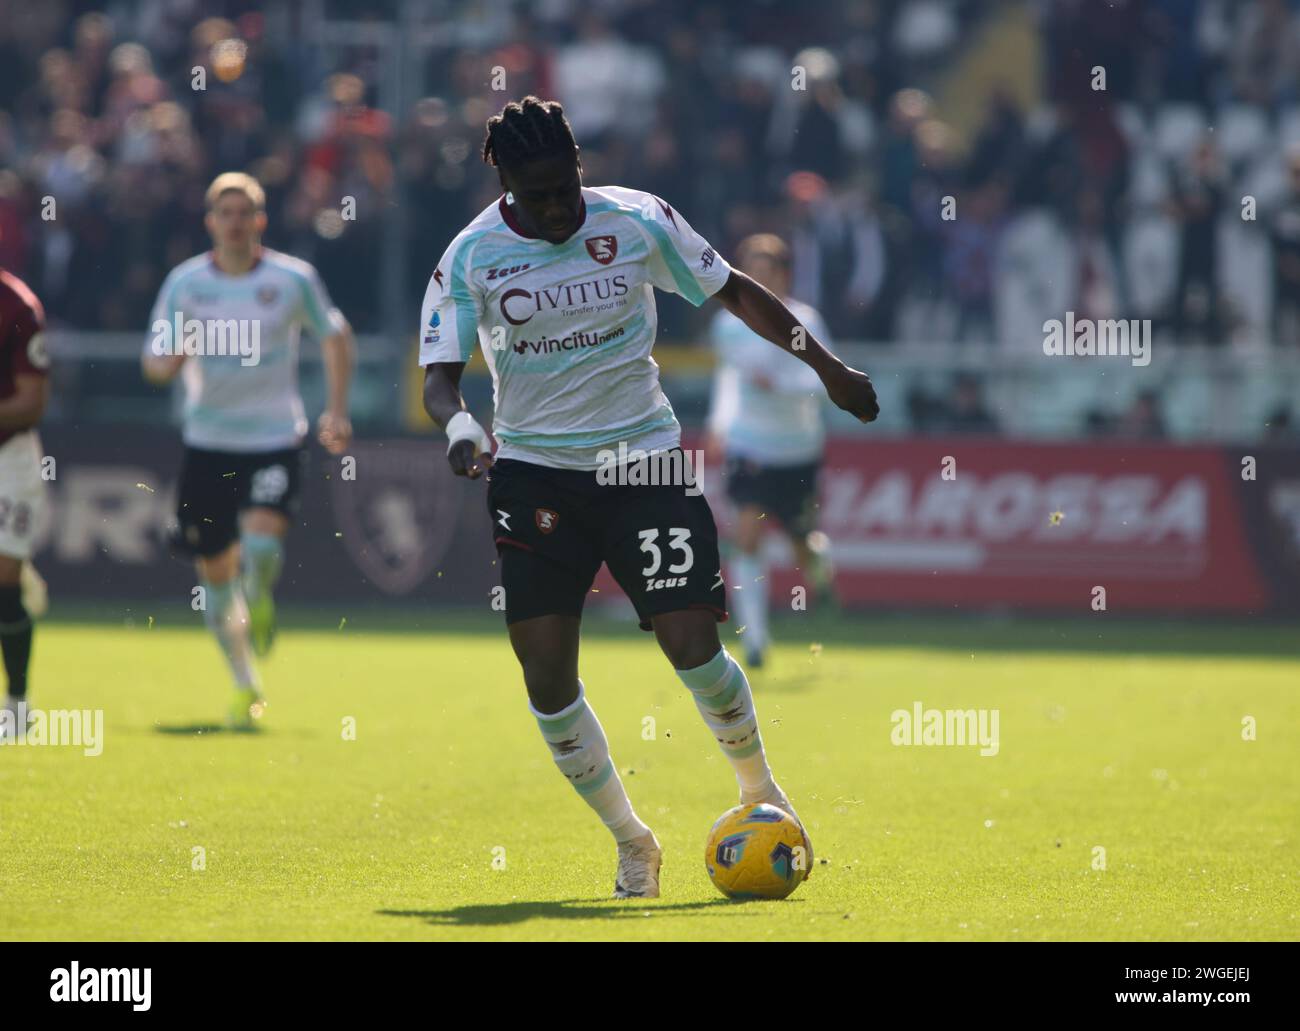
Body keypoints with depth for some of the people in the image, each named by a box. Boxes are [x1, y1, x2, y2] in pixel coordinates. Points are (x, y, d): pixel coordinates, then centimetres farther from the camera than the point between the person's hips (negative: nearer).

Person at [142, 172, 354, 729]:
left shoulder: (294, 279, -3)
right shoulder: (184, 283, 0)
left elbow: (335, 335, 13)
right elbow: (154, 362, 3)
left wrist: (337, 409, 5)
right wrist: (172, 358, -22)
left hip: (275, 438, -2)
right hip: (208, 441, 2)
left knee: (261, 541, -25)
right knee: (215, 571, 5)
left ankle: (259, 600, 11)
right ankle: (245, 686, 23)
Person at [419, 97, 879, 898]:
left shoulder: (638, 221, -5)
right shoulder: (470, 257, -7)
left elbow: (733, 291, 7)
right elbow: (440, 378, -9)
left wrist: (826, 366, 7)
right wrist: (462, 431, -31)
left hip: (644, 461, -1)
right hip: (534, 469, 1)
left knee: (694, 649, -10)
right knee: (546, 674, -6)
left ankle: (759, 788, 19)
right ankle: (631, 842, 13)